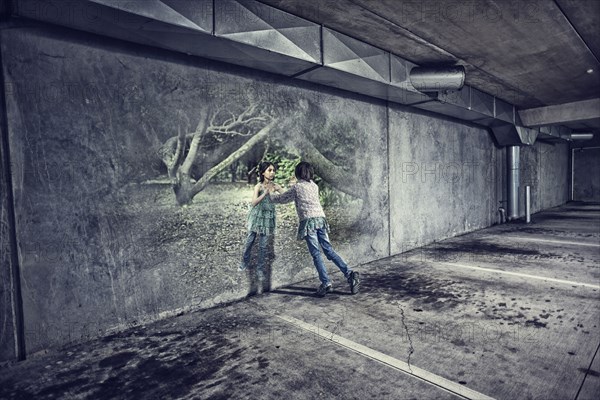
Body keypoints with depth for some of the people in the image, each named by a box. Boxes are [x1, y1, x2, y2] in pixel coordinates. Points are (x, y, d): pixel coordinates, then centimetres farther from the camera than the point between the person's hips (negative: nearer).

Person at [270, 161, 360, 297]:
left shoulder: (296, 186, 2)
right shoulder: (314, 186, 18)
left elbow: (283, 198, 14)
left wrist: (270, 196, 32)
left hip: (308, 221, -6)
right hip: (321, 218, 6)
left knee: (316, 254, -3)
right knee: (329, 250, 8)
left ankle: (326, 283, -6)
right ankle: (350, 274, 1)